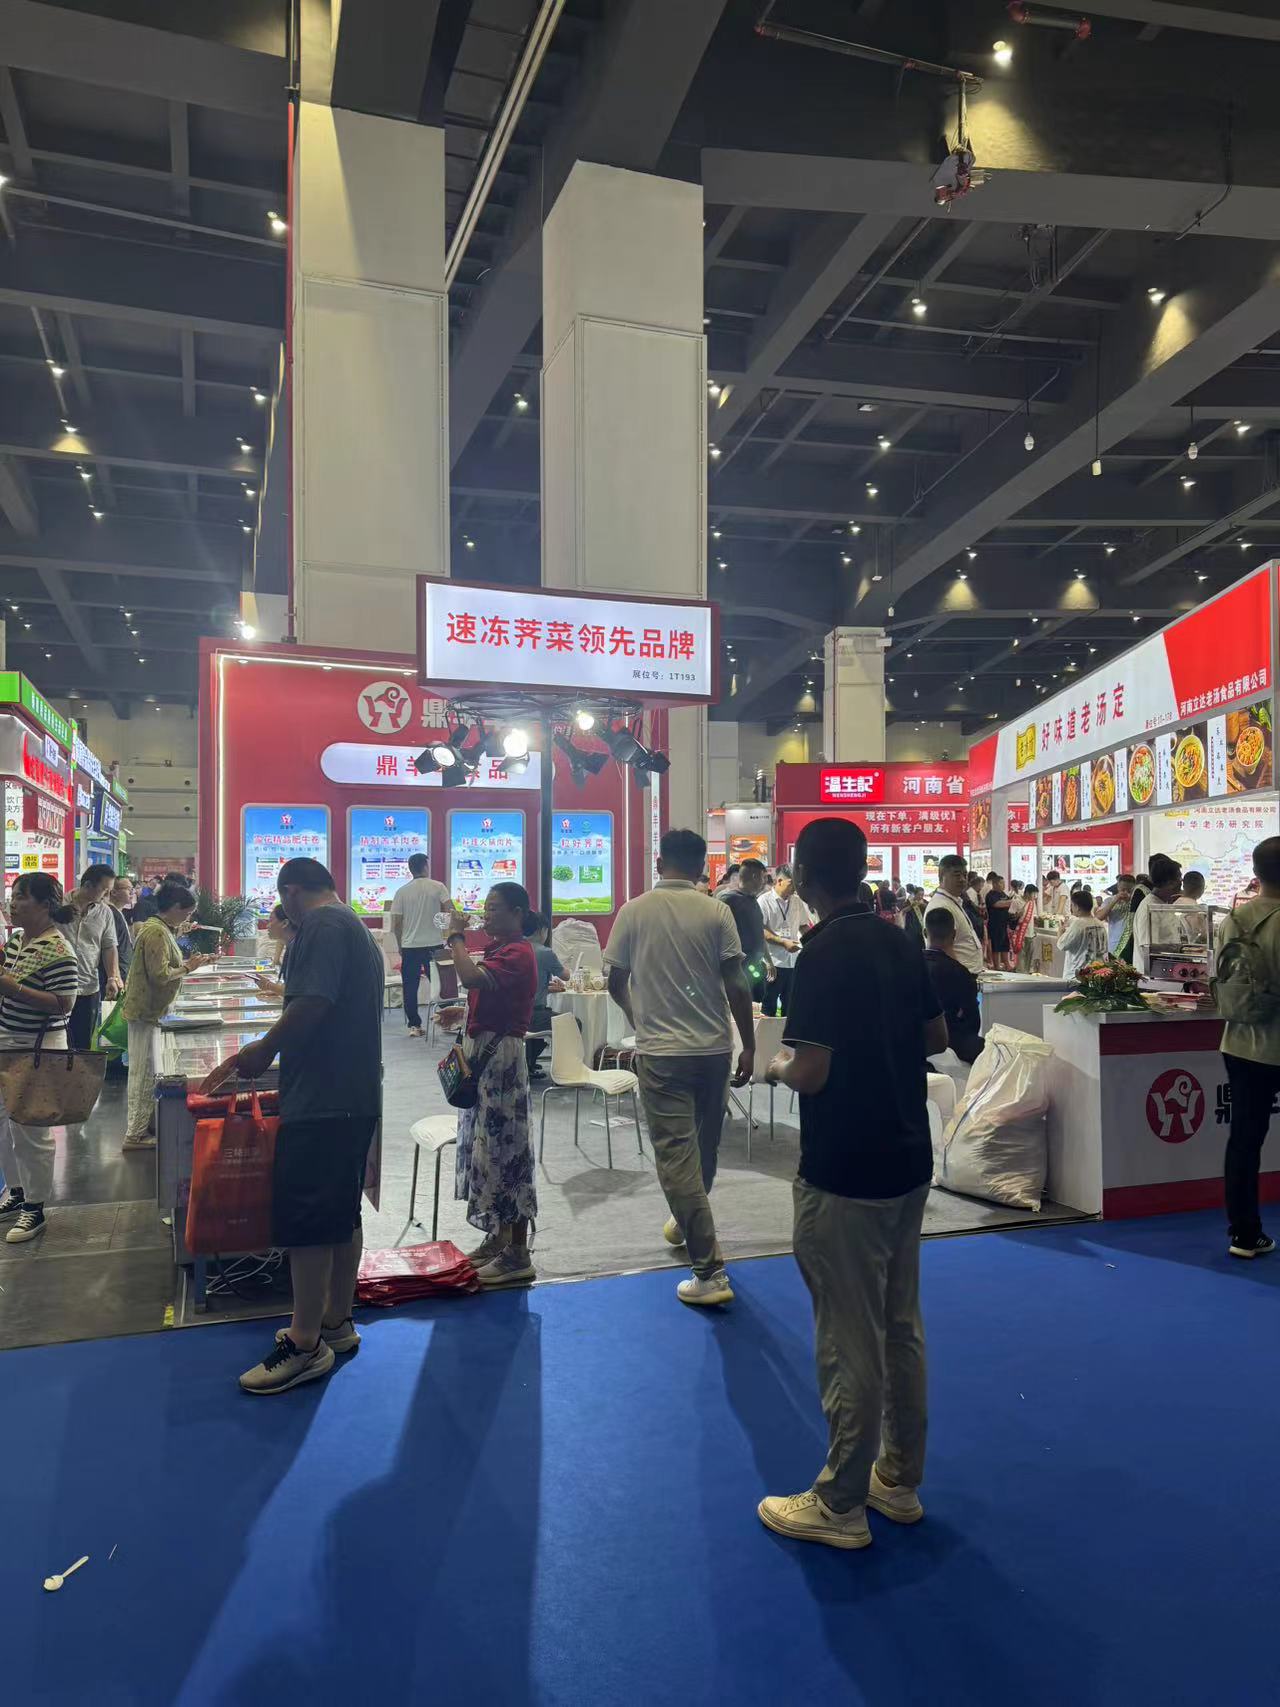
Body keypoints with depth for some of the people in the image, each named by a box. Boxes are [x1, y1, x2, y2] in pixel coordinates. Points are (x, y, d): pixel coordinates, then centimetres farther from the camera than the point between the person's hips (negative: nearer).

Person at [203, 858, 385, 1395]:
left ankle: (305, 1344, 3)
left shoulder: (321, 925, -11)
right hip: (357, 1095, 10)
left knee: (302, 1217, -4)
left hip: (321, 1099, -10)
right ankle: (336, 1321, 26)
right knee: (341, 1212, 16)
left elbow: (312, 1003, -23)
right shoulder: (358, 929, 20)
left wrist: (262, 1050, -11)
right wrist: (275, 1049, 27)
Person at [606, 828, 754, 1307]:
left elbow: (616, 984, 5)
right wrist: (749, 1046, 4)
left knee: (676, 1153, -1)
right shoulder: (716, 913, -4)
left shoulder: (634, 912, -3)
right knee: (705, 1146, 22)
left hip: (660, 1050, -2)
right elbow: (737, 986, -7)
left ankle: (710, 1271, -5)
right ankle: (686, 1221, 44)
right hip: (714, 1047, 2)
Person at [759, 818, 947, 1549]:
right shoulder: (900, 942, 4)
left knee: (851, 1343, 4)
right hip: (907, 1161, 8)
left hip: (844, 1174, -8)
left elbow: (811, 1072, -24)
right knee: (902, 1327, 18)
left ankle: (840, 1505, 18)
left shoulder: (824, 954, -20)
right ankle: (900, 1481, 32)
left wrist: (776, 1065, -4)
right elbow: (937, 1038, 14)